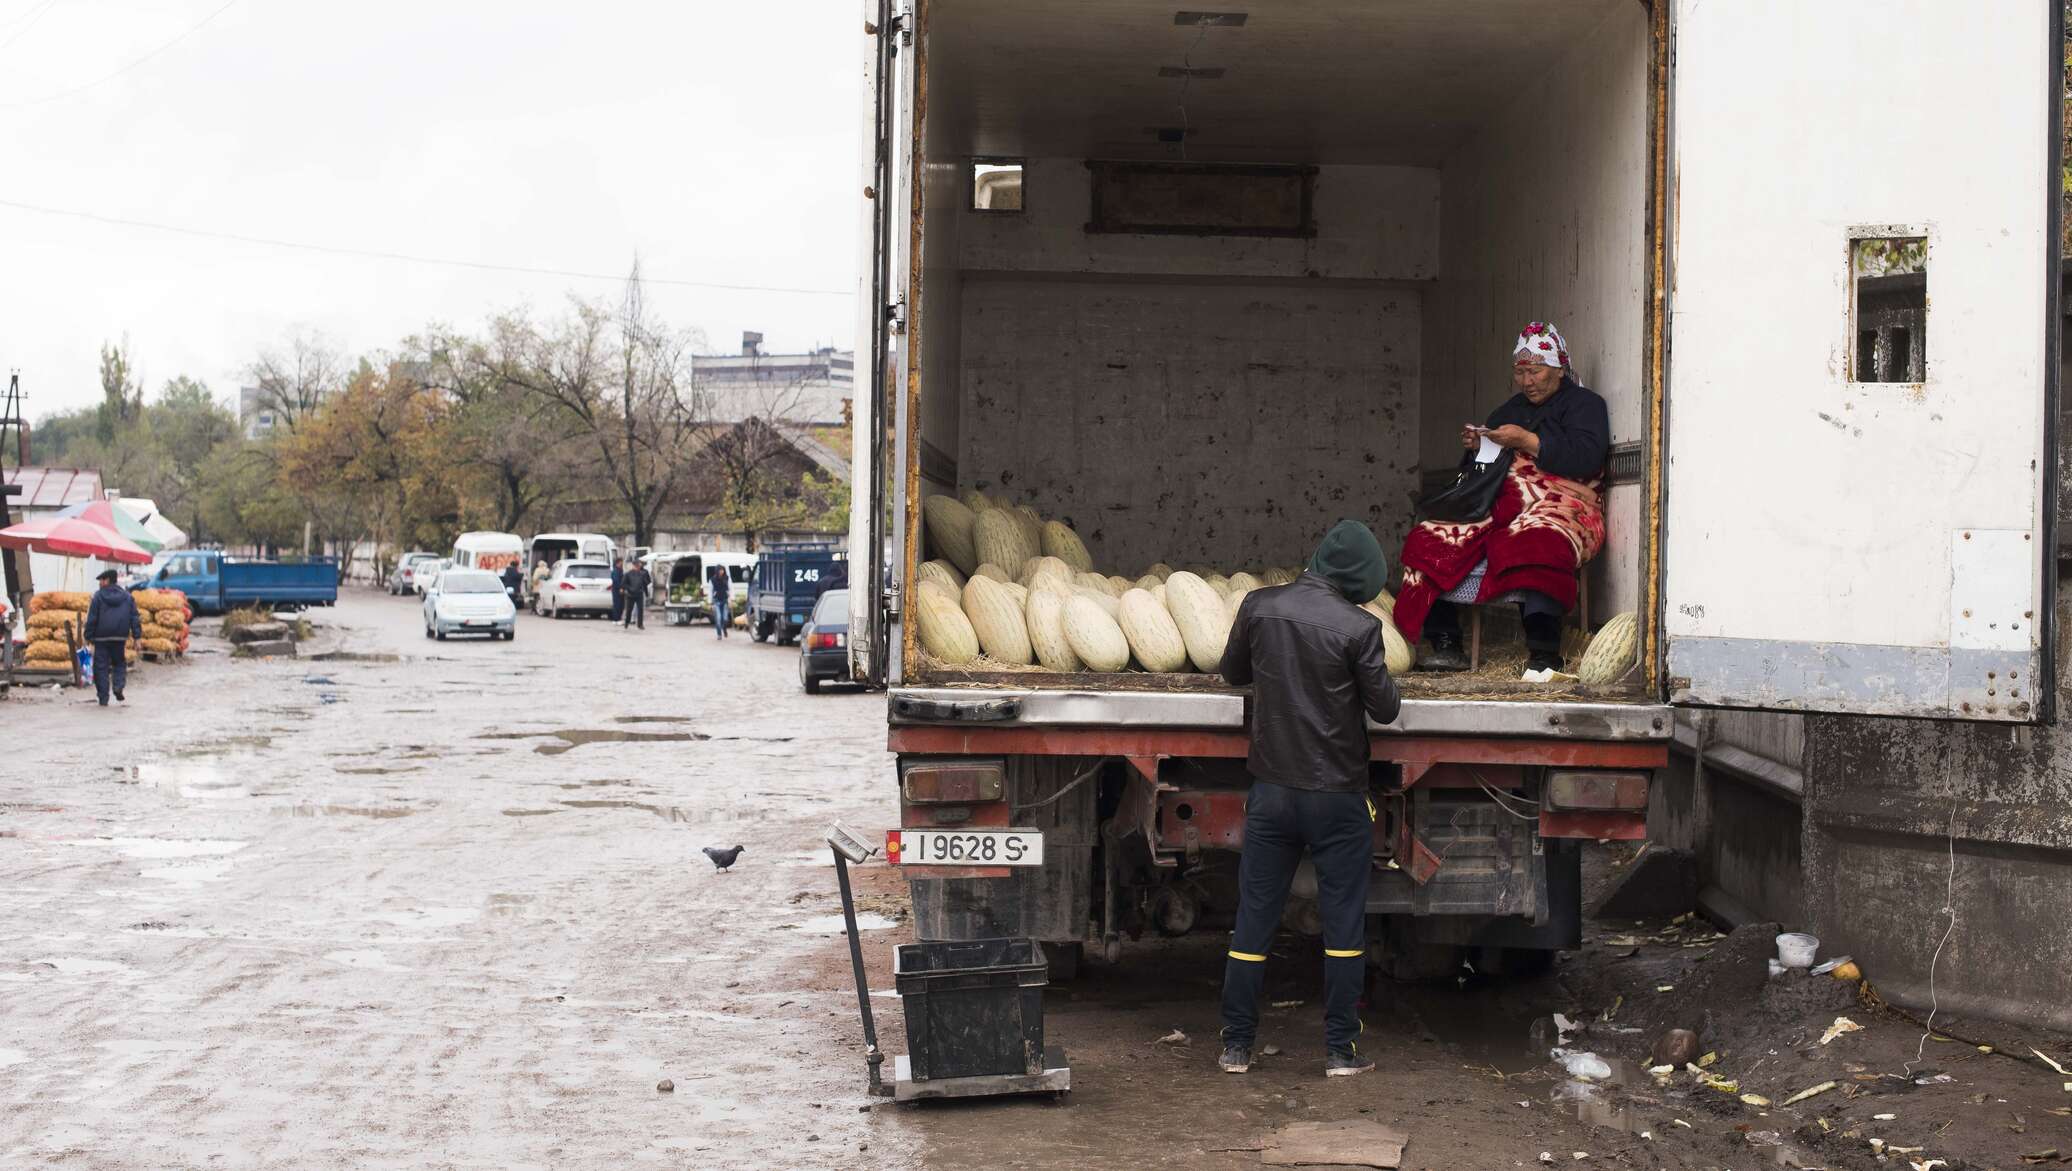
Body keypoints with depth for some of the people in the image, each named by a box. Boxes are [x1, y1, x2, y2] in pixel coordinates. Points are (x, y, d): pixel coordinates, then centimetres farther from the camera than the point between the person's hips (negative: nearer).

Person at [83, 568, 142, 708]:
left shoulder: (98, 596, -5)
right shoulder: (127, 596, 6)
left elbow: (91, 618, -6)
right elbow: (134, 617, 4)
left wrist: (89, 636, -1)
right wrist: (137, 635, 5)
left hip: (102, 637, -3)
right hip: (120, 638, 3)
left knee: (101, 666, 3)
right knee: (119, 663, 17)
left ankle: (103, 698, 1)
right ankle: (118, 687, -8)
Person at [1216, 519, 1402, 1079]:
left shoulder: (1259, 606, -3)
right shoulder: (1358, 627, -14)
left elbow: (1233, 672, 12)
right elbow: (1385, 708, -6)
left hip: (1271, 791, 3)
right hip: (1338, 797, -3)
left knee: (1254, 918, 10)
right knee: (1343, 924, 8)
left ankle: (1236, 1046, 15)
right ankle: (1341, 1050, 12)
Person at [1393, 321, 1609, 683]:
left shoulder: (1584, 404, 10)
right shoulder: (1509, 410, 30)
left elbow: (1586, 459, -9)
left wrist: (1528, 442, -11)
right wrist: (1475, 448, 10)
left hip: (1560, 506, -7)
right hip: (1500, 505, 7)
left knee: (1533, 545, -42)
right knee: (1431, 542, -17)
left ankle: (1544, 656, -45)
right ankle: (1446, 647, -17)